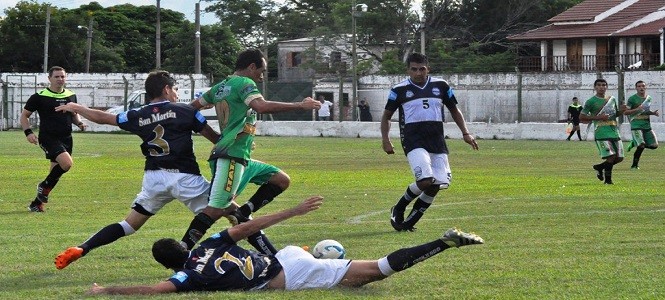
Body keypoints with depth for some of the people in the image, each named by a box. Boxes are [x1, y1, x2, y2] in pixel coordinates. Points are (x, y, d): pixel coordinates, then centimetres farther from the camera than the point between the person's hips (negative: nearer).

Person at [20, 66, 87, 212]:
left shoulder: (71, 96, 10)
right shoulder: (40, 96, -5)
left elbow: (74, 115, 25)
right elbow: (24, 115, 2)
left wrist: (79, 123, 3)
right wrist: (28, 132, -12)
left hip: (66, 139, 6)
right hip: (48, 138, -6)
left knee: (56, 171, 7)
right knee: (67, 162, -26)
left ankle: (36, 203, 21)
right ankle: (44, 186, -4)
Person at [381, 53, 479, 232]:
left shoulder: (441, 86, 10)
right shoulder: (400, 90, 4)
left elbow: (454, 110, 21)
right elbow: (387, 115, 13)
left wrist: (465, 133, 9)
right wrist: (385, 139, 0)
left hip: (437, 141, 4)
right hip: (413, 141, -4)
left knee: (437, 184, -7)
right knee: (425, 180, -23)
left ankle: (410, 221, 9)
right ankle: (399, 209, 2)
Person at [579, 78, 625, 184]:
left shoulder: (612, 99, 16)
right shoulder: (591, 102, -2)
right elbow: (581, 117, -4)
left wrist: (621, 110, 5)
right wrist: (598, 117, -14)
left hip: (614, 131, 6)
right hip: (601, 132, -6)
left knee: (619, 158, 4)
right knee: (611, 156, -16)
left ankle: (599, 167, 26)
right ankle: (607, 179, 1)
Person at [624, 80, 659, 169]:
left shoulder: (648, 98, 13)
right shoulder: (632, 99, -6)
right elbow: (625, 112, -9)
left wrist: (653, 113, 7)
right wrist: (637, 109, -21)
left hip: (647, 125, 6)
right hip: (636, 125, -6)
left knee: (654, 145, -1)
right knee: (641, 146, -19)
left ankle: (634, 143, 20)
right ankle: (634, 165, -3)